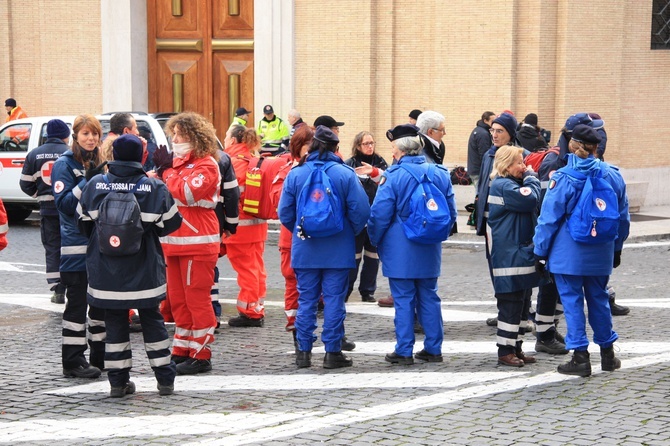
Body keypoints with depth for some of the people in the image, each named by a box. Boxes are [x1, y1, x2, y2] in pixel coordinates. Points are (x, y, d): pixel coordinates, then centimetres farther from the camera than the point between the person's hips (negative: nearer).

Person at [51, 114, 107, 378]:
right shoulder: (64, 165, -6)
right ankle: (73, 361, 2)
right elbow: (64, 203, -16)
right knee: (77, 302, -3)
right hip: (76, 245, -7)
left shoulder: (99, 164, 13)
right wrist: (87, 181, -24)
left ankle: (101, 355, 20)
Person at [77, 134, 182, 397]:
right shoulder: (154, 188, -9)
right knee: (152, 320, 12)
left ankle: (118, 380, 11)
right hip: (144, 272, -1)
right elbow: (171, 223, -1)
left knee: (114, 322, 10)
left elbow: (83, 223, 5)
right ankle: (165, 378, 14)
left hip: (106, 272, 1)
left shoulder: (95, 185, -4)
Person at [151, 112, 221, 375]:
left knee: (197, 299, -5)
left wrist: (167, 170, -13)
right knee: (177, 299, 12)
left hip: (197, 243, -9)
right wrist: (158, 173, -2)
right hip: (174, 242, 9)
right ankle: (182, 351, 21)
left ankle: (201, 355, 1)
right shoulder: (178, 161, 16)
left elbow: (186, 193, -22)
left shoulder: (206, 165, -9)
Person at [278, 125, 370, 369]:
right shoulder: (345, 174, -7)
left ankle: (304, 351, 11)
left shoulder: (295, 174, -2)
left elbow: (284, 213, 1)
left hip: (305, 250, 2)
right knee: (334, 299, 4)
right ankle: (332, 352, 5)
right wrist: (352, 233, 10)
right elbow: (361, 211, -9)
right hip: (338, 250, -2)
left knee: (306, 299, 9)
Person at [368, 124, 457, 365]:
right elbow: (451, 212, 10)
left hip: (400, 250, -5)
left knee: (403, 300, 1)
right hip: (430, 251, 5)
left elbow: (379, 214, -13)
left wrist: (376, 241, 3)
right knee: (428, 297, 13)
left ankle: (404, 351, 4)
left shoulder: (393, 176, -13)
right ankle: (433, 349, 17)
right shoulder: (440, 173, 3)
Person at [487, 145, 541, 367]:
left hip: (522, 253, 11)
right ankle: (505, 351, 0)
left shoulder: (513, 184, 18)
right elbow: (531, 199, -24)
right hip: (509, 255, -11)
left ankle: (516, 348, 20)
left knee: (522, 303, 13)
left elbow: (531, 204, 16)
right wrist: (531, 177, -10)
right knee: (511, 302, -6)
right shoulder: (502, 186, -15)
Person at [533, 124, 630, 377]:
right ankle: (607, 353, 24)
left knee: (572, 301, 2)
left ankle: (580, 356, 1)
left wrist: (540, 251, -1)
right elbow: (623, 216, 11)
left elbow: (549, 218, -9)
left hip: (568, 254, -4)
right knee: (599, 299, 16)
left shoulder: (563, 177, -12)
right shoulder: (613, 175, 2)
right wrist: (617, 248, 22)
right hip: (601, 253, 4)